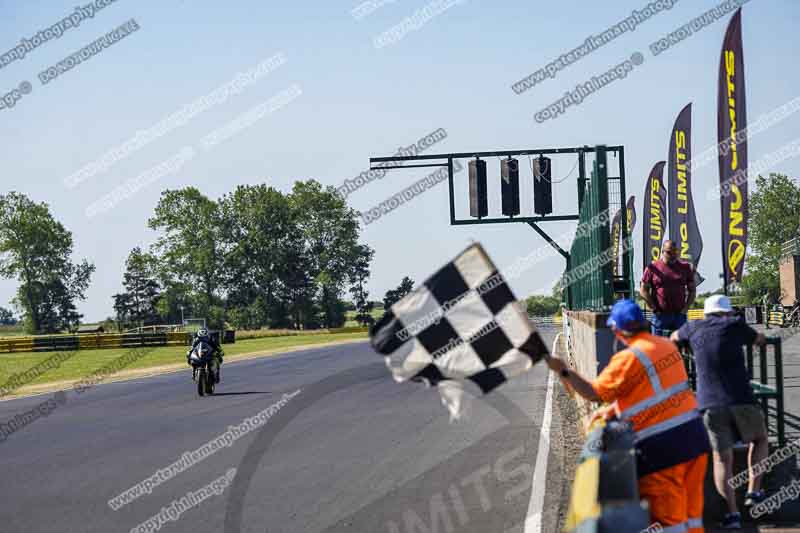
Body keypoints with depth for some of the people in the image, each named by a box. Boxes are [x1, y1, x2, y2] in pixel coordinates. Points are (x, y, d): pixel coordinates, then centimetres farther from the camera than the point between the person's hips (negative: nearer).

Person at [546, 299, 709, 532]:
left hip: (662, 447, -7)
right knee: (692, 512, 14)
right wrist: (614, 410, 19)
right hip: (694, 435, 7)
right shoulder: (667, 346, 9)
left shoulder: (629, 359, -14)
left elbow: (594, 393, -10)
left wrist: (563, 370, -3)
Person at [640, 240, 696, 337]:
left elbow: (692, 290, 12)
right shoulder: (653, 268, 1)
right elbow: (643, 290, 0)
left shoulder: (685, 268, 8)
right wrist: (654, 308, -5)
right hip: (660, 316, -2)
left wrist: (685, 308, 0)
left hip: (679, 315, 2)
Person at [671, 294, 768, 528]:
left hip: (710, 404, 2)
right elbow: (761, 340, 25)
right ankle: (753, 491, 12)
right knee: (759, 439, 23)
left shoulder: (694, 327, 13)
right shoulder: (734, 324, 7)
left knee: (722, 458, 5)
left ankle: (732, 511, -8)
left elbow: (674, 337, 36)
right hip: (741, 399, -1)